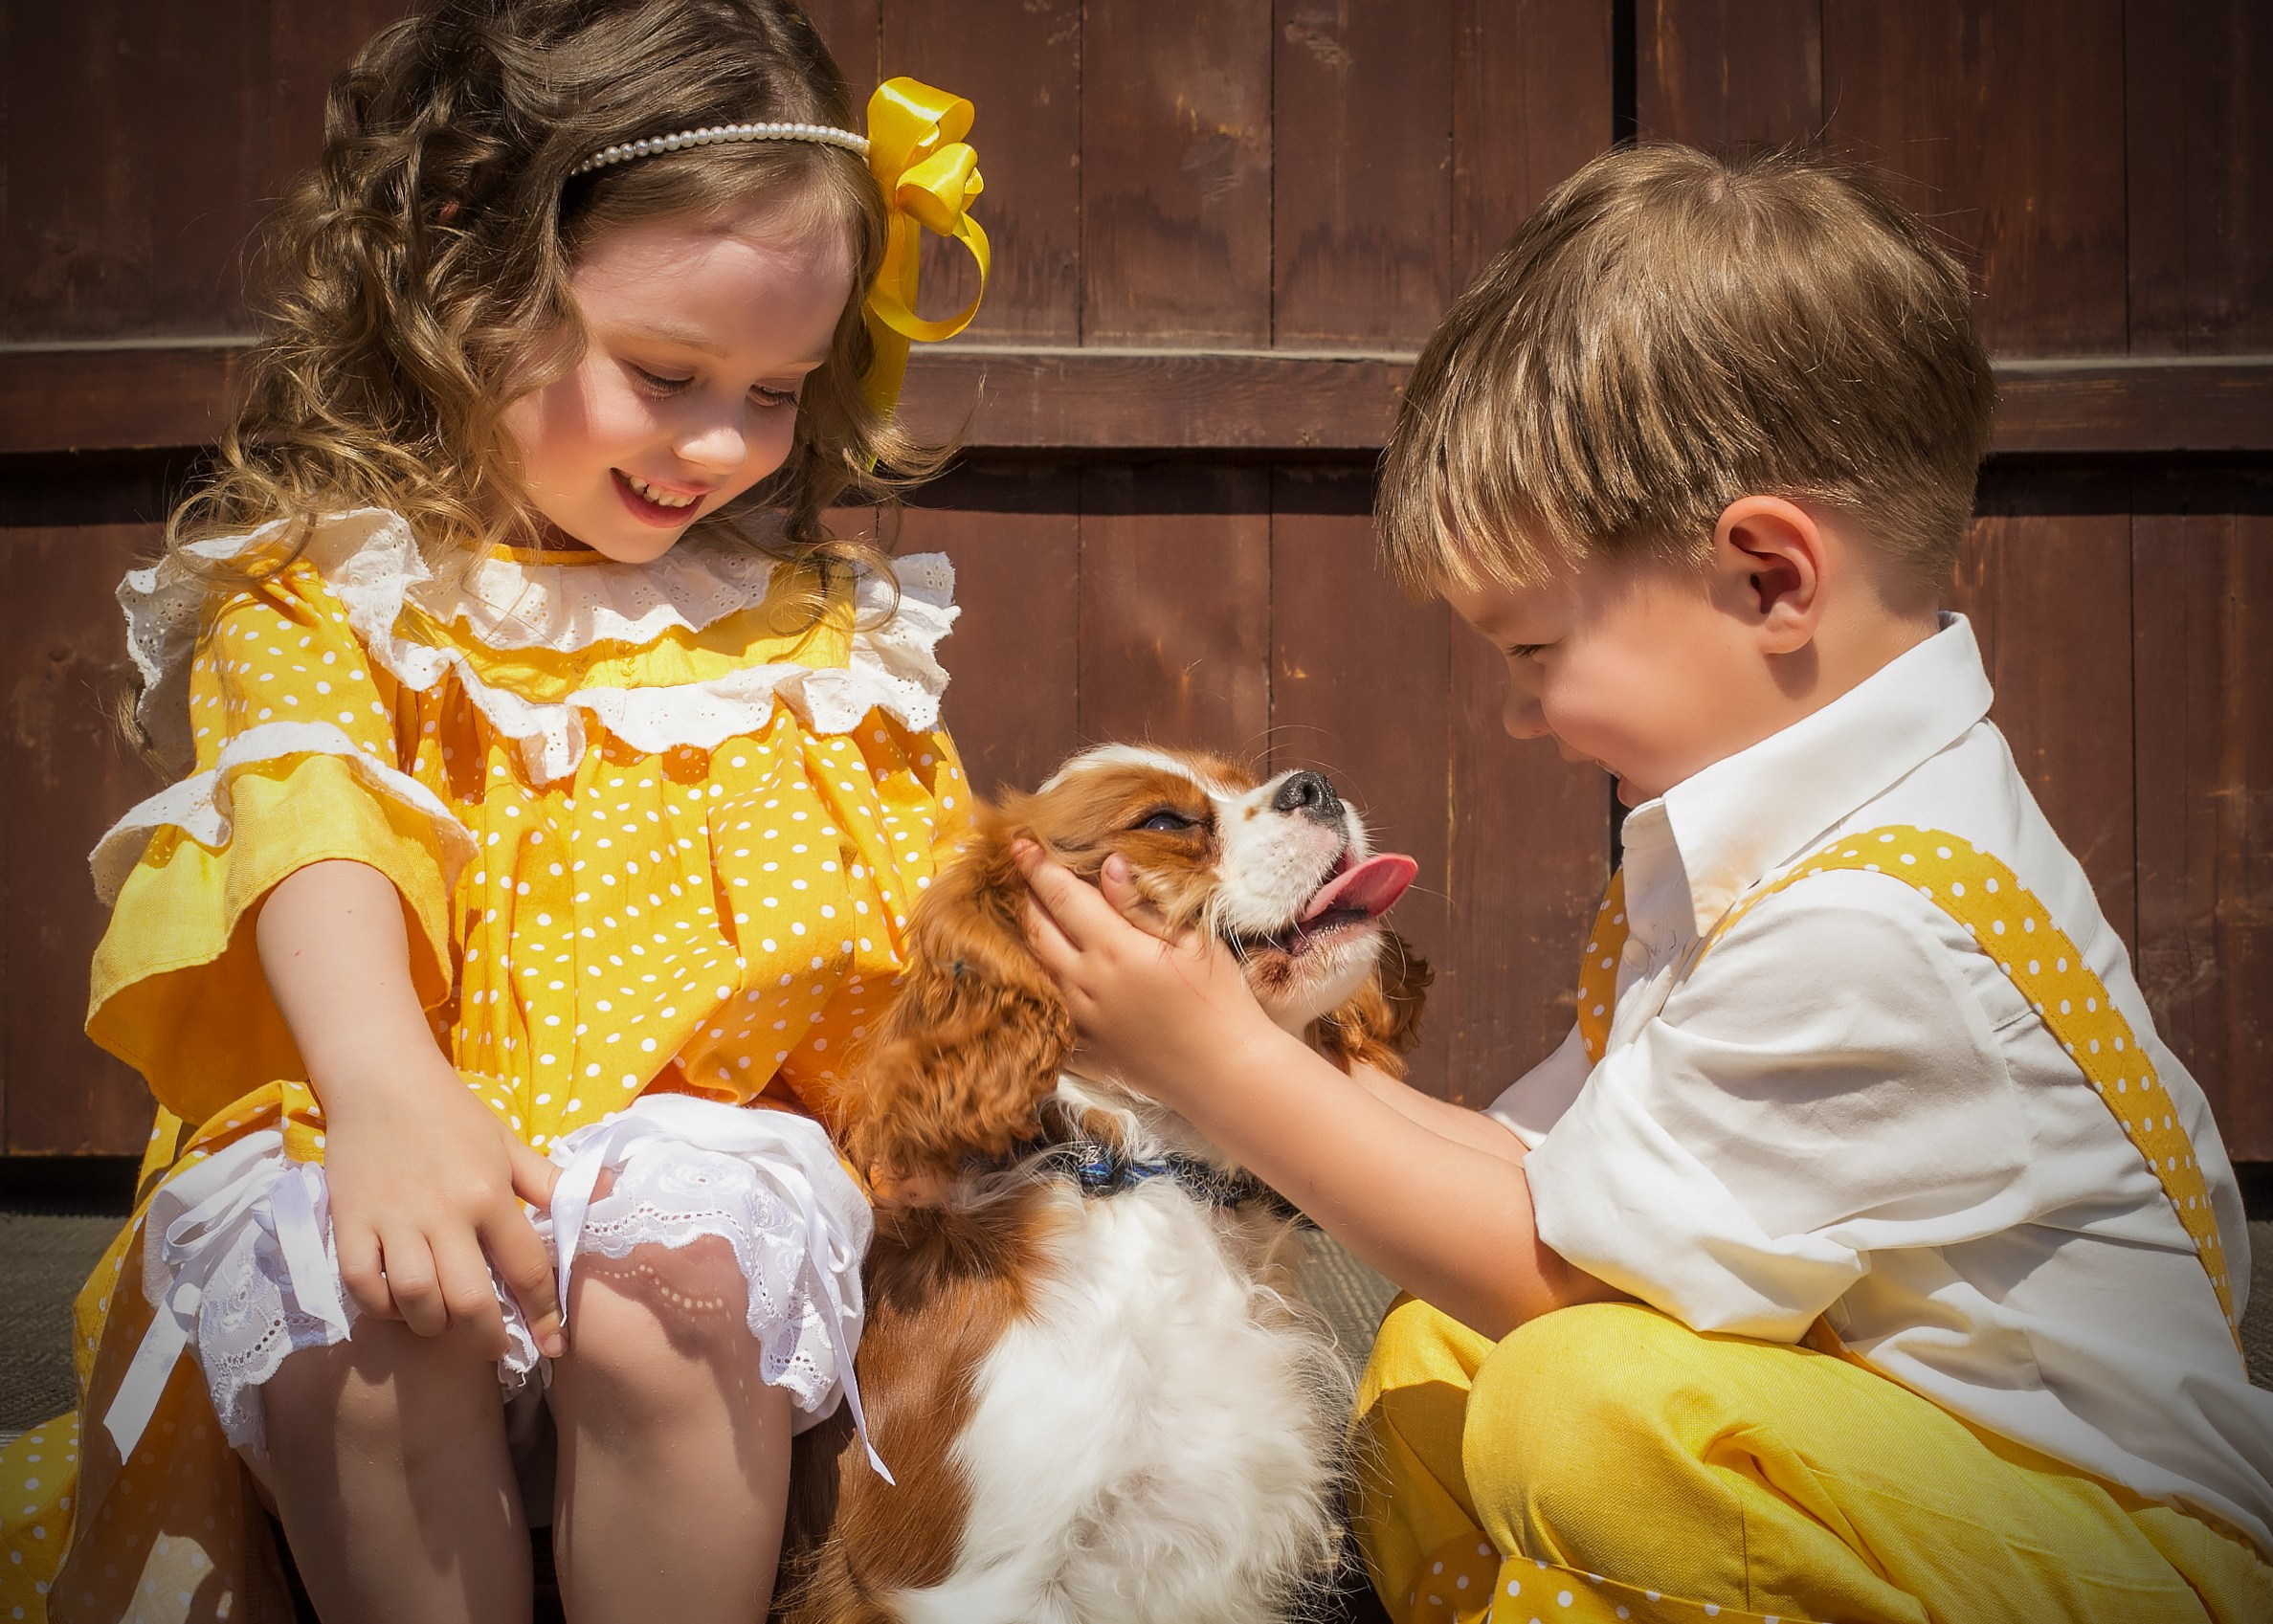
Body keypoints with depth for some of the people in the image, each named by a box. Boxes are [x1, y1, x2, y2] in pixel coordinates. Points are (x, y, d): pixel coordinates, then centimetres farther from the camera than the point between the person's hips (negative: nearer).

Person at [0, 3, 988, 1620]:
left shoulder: (817, 617, 17)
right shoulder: (322, 583, 6)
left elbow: (941, 892, 21)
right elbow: (315, 827, -14)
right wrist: (385, 1086, -32)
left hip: (712, 1131, 2)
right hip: (361, 1133, -1)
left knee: (675, 1287, -33)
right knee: (356, 1322, -34)